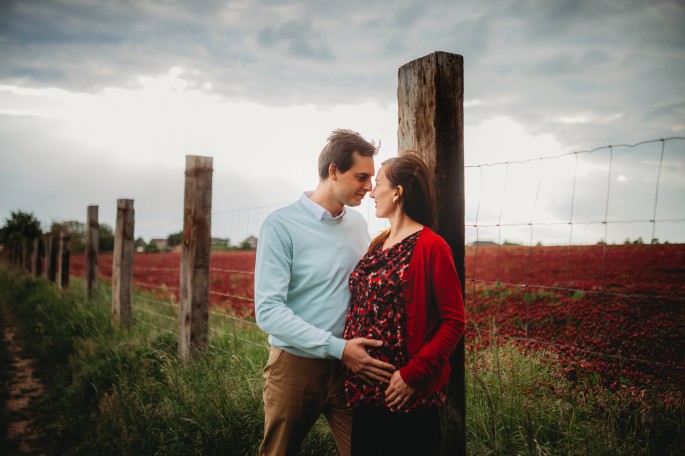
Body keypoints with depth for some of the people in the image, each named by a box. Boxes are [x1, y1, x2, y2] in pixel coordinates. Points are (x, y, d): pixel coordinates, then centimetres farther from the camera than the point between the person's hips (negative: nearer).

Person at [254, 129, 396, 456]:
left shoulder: (358, 224, 5)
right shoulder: (282, 225, -13)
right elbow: (268, 310, -20)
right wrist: (337, 347, -24)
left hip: (351, 366, 4)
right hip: (297, 366, -4)